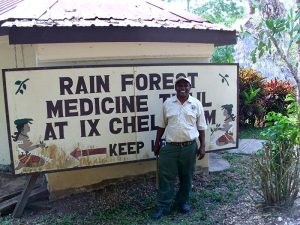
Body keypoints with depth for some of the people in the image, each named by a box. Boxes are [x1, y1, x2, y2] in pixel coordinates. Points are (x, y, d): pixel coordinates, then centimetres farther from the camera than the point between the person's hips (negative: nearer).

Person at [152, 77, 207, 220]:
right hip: (170, 147, 0)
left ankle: (183, 201, 35)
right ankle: (163, 207, 16)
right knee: (166, 177, 3)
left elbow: (201, 127, 3)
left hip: (190, 147, 0)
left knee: (186, 176, 14)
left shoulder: (196, 104, -1)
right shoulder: (167, 103, 1)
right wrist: (157, 144, 8)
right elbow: (161, 125, 7)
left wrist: (202, 146, -1)